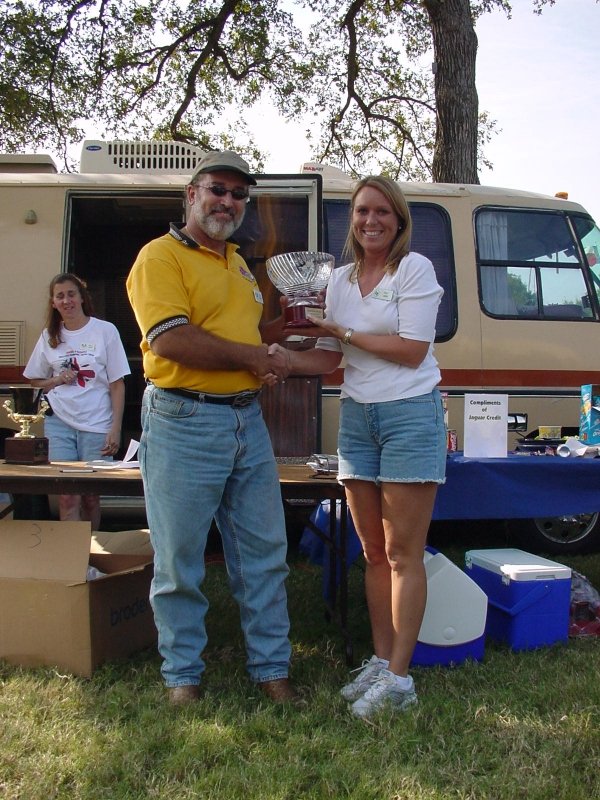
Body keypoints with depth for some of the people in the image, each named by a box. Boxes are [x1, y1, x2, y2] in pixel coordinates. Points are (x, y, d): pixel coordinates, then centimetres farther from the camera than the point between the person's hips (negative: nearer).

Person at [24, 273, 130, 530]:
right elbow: (34, 381, 19)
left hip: (97, 425, -2)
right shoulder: (49, 336, 10)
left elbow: (117, 385, 0)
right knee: (67, 497, -6)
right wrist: (58, 381, -2)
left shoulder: (105, 331, 1)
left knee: (90, 497, 3)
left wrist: (115, 429, -7)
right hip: (59, 424, 2)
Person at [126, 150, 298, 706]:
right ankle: (182, 674, 23)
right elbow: (170, 340, -20)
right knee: (179, 562, 6)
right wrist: (254, 357, -14)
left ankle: (271, 666, 25)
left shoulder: (237, 263, 18)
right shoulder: (161, 256, -7)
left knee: (264, 553, 11)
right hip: (183, 425, -7)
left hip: (247, 421, 8)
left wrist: (285, 326, 11)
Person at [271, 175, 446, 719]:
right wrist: (280, 358, -4)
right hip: (357, 416, 6)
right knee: (374, 551, 10)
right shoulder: (341, 280, 11)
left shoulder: (415, 268, -5)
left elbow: (412, 350, -14)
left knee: (403, 553, -1)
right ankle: (380, 661, 22)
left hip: (410, 414, -6)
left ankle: (399, 677, 7)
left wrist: (343, 332, -10)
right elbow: (329, 359, 12)